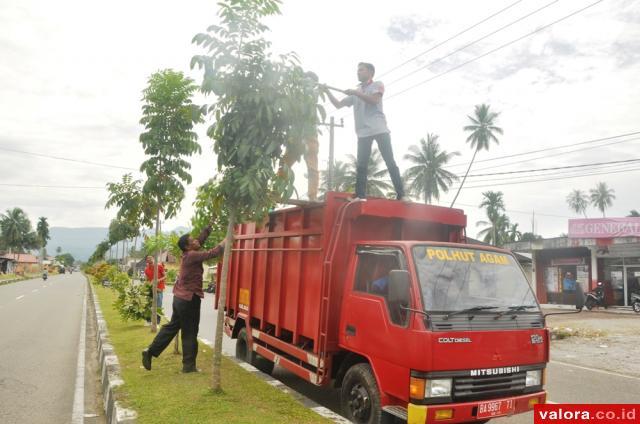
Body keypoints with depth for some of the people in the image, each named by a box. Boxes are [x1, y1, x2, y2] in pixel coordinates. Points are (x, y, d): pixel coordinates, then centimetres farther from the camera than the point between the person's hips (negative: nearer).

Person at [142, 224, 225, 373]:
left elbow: (201, 238, 17)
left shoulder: (188, 254, 7)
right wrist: (227, 240, -12)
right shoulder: (193, 255, -18)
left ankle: (150, 351, 19)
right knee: (190, 333, 1)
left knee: (171, 327, 18)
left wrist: (210, 226, 15)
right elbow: (213, 253, -22)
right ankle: (189, 366, 10)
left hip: (180, 298, 9)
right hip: (189, 299, -9)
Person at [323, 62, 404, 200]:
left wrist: (355, 93, -9)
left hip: (380, 130, -4)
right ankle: (360, 196, -4)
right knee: (361, 165, -4)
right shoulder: (355, 93, 23)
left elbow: (374, 100, -10)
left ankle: (401, 195, -7)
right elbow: (338, 105, 20)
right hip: (363, 132, 4)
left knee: (390, 162, -7)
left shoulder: (378, 85, 10)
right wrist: (327, 91, 10)